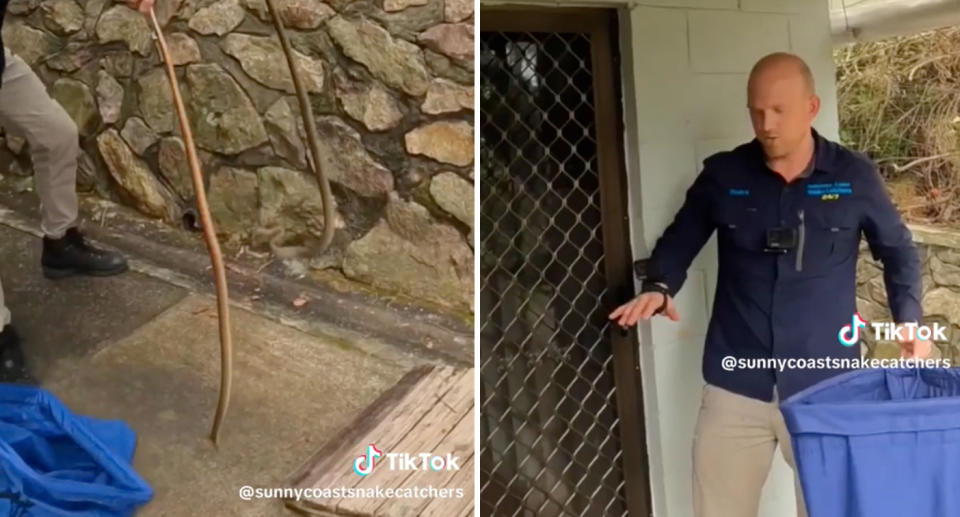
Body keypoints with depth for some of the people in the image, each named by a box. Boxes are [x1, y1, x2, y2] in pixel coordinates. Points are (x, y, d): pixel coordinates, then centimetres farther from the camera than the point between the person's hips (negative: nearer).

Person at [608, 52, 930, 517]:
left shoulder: (854, 176, 0)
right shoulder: (722, 175, 0)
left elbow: (898, 249, 13)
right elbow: (681, 239, 11)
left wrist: (908, 316, -2)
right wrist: (659, 287, -8)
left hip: (825, 389, 0)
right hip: (735, 389, 1)